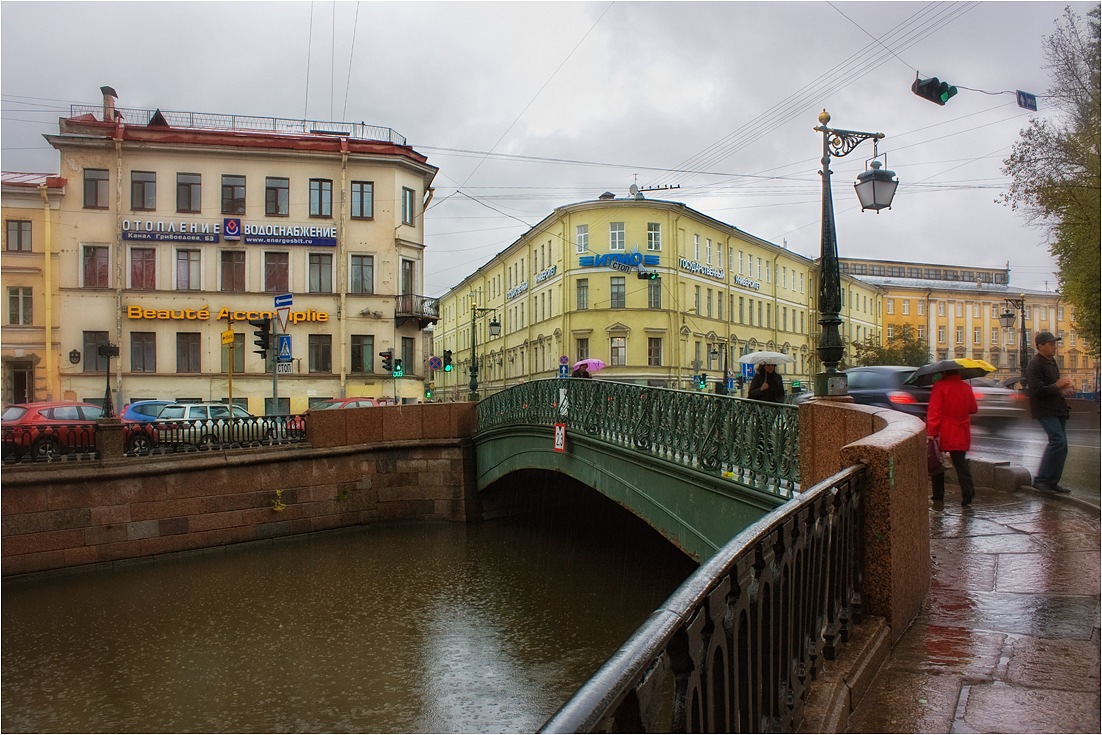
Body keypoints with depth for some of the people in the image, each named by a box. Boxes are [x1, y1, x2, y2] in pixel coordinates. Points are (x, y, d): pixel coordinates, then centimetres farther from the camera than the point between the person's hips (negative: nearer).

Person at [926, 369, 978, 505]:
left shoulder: (940, 386, -11)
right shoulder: (966, 388, 5)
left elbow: (934, 411, -17)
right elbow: (973, 409, 16)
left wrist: (931, 432, -17)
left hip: (943, 434, -4)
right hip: (961, 435, 4)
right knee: (961, 463, 8)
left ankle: (938, 496, 11)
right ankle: (967, 493, -6)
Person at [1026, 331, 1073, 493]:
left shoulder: (1051, 362, 16)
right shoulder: (1035, 365, -15)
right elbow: (1036, 390, -25)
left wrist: (1063, 386, 9)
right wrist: (1057, 386, -16)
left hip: (1057, 409, 10)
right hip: (1045, 411, -10)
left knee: (1061, 445, 9)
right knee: (1058, 441, -20)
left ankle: (1052, 482, 16)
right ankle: (1041, 479, -15)